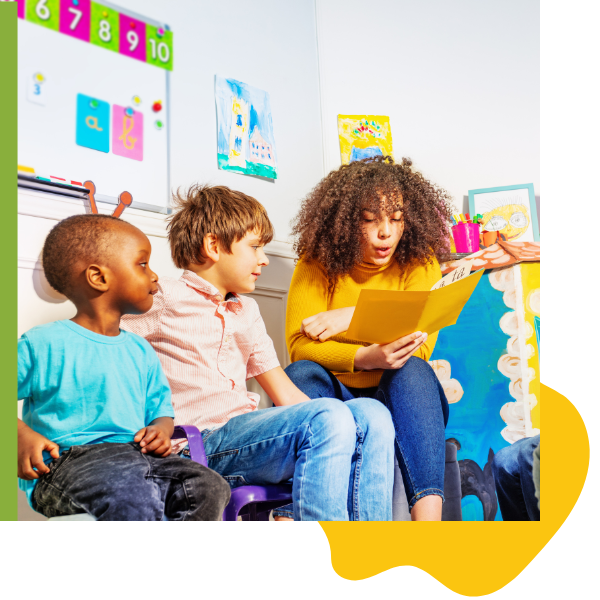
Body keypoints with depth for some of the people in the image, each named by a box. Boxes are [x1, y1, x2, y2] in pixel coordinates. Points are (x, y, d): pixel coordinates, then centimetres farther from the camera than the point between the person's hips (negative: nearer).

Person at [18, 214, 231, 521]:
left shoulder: (141, 351, 19)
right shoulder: (43, 344, -2)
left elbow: (160, 408, 24)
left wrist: (161, 429, 1)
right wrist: (22, 434, -17)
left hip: (136, 457, 6)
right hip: (64, 460, -6)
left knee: (210, 487, -18)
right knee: (129, 484, -38)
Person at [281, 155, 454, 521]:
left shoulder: (419, 261, -2)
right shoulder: (317, 263, -3)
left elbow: (419, 345, -12)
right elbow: (299, 344, -14)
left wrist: (351, 318, -17)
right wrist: (367, 357, -31)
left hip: (400, 399, 0)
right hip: (334, 399, 0)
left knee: (412, 370, -30)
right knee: (303, 372, -28)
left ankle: (428, 515, -42)